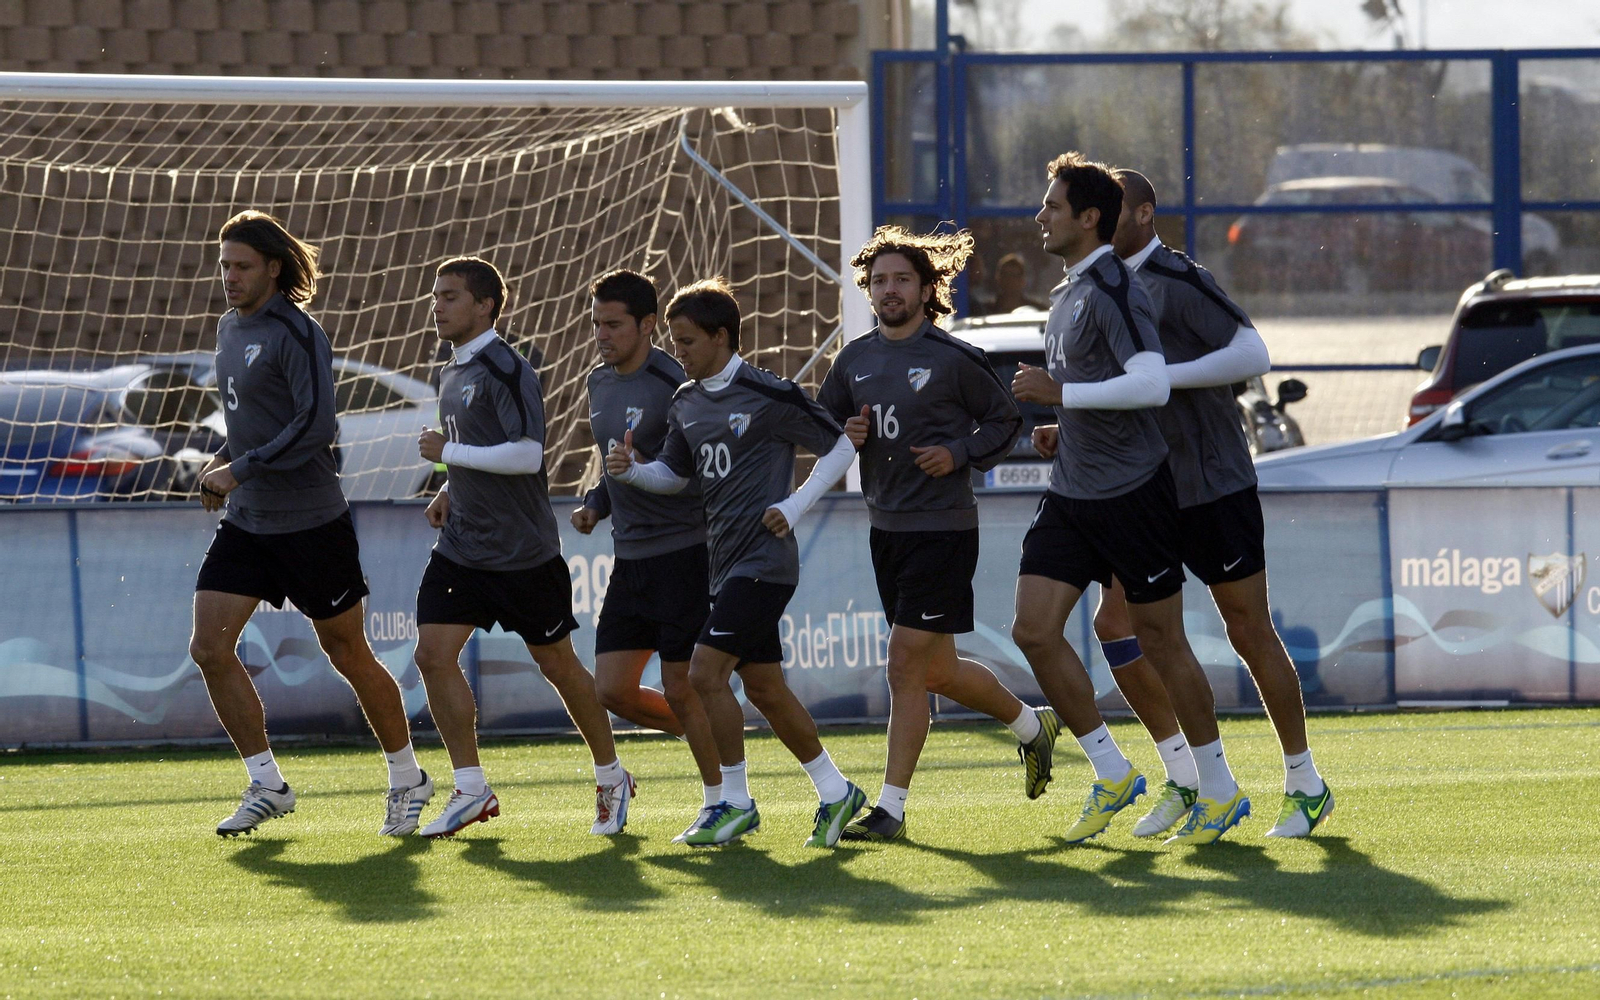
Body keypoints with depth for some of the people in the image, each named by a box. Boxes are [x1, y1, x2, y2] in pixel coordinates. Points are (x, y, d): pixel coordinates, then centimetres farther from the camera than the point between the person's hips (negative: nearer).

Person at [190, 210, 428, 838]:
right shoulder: (230, 328, 11)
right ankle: (267, 786, 4)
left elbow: (316, 426, -24)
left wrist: (242, 469, -22)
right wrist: (223, 461, 8)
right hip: (245, 524, 8)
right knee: (209, 648, -5)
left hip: (310, 522, -8)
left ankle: (407, 780, 21)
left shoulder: (294, 334, -16)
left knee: (349, 655, 3)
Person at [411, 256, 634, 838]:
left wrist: (449, 453, -18)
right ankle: (471, 790, 1)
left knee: (557, 663, 4)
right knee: (433, 652, -6)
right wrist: (450, 492, 9)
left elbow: (526, 455, -25)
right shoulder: (451, 375, 12)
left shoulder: (506, 370, -16)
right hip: (462, 545, 8)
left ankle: (611, 778, 23)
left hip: (523, 550, -8)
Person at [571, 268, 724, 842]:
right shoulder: (600, 385, 12)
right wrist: (595, 503, 9)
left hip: (682, 552, -8)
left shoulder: (673, 385, -14)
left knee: (680, 689, -4)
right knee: (613, 691, 4)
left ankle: (719, 801, 10)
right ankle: (710, 739, 25)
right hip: (630, 558, 8)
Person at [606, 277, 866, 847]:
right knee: (763, 687, 11)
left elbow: (840, 447, -5)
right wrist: (632, 470, 2)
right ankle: (835, 791, 22)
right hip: (725, 561, 8)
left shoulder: (767, 395, -12)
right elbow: (675, 473, 23)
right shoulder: (687, 403, 10)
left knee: (706, 671, -15)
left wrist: (793, 508, -11)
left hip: (764, 559, -8)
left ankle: (736, 802, -4)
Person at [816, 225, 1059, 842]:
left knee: (906, 665, -10)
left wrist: (959, 454, -13)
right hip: (886, 530, 7)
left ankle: (891, 808, -6)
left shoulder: (953, 360, -8)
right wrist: (846, 436, -3)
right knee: (937, 671, 15)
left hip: (942, 530, -7)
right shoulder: (854, 361, 8)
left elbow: (1005, 421, 1)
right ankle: (1032, 726, 39)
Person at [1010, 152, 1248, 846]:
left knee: (1160, 641, 0)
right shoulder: (1067, 294, 14)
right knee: (1034, 630, -2)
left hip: (1132, 493, -9)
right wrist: (1063, 432, 12)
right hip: (1072, 495, 9)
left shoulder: (1112, 289, -16)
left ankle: (1220, 790, 13)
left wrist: (1060, 394, -24)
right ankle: (1112, 776, 9)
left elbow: (1152, 383, -29)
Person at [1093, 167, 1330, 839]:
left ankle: (1306, 785, 10)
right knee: (1114, 622, -3)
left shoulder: (1177, 281, -14)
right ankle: (1183, 781, 5)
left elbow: (1252, 355, -23)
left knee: (1249, 632, -1)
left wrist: (1161, 376, -23)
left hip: (1213, 485, -8)